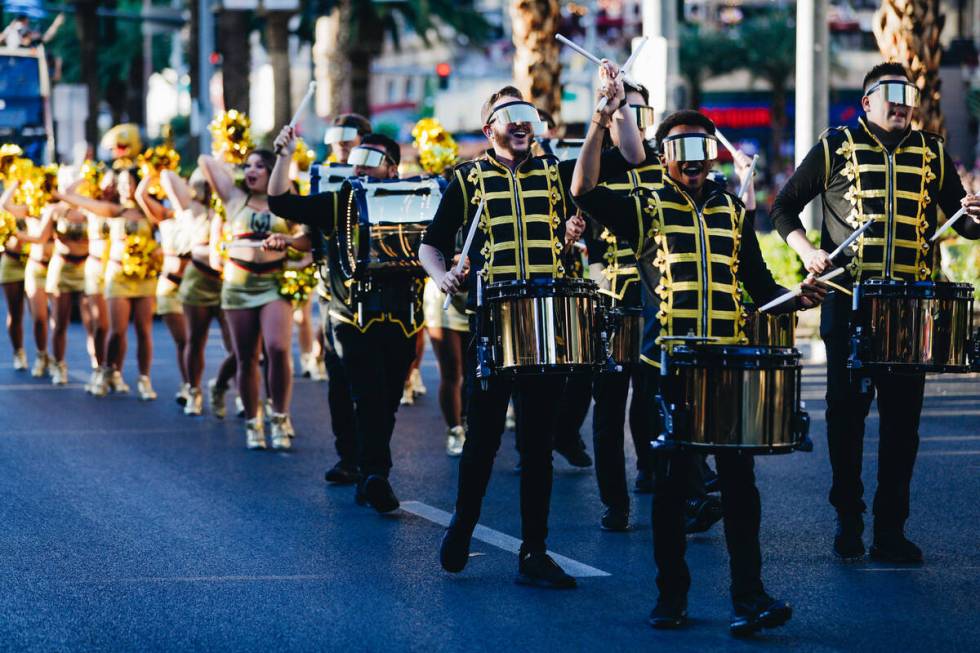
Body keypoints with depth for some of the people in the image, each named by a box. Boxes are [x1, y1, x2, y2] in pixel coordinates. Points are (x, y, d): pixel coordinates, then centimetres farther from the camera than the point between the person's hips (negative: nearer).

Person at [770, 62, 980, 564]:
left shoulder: (932, 154, 11)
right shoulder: (836, 149, 4)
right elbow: (784, 207, 9)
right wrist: (806, 250, -7)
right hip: (849, 302, -2)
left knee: (902, 418, 0)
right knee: (846, 412, 4)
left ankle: (891, 530, 6)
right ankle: (848, 523, 15)